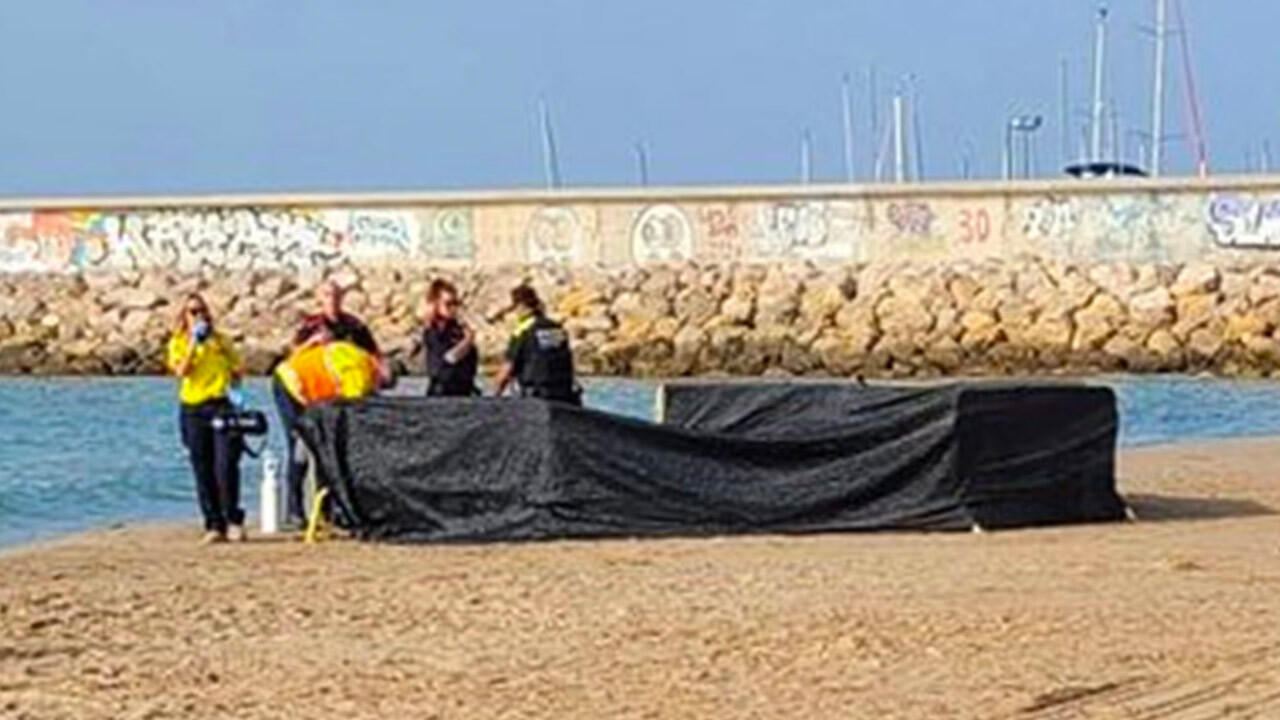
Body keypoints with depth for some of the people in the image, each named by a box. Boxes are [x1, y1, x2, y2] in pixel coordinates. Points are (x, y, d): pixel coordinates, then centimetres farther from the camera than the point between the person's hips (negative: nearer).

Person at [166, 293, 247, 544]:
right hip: (193, 410, 0)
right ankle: (214, 526, 5)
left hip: (221, 406, 0)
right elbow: (181, 371, -8)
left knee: (225, 465, -13)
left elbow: (237, 368, 20)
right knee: (203, 471, 0)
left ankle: (233, 521, -7)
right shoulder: (178, 343, 9)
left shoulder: (220, 340, 13)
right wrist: (194, 342, -13)